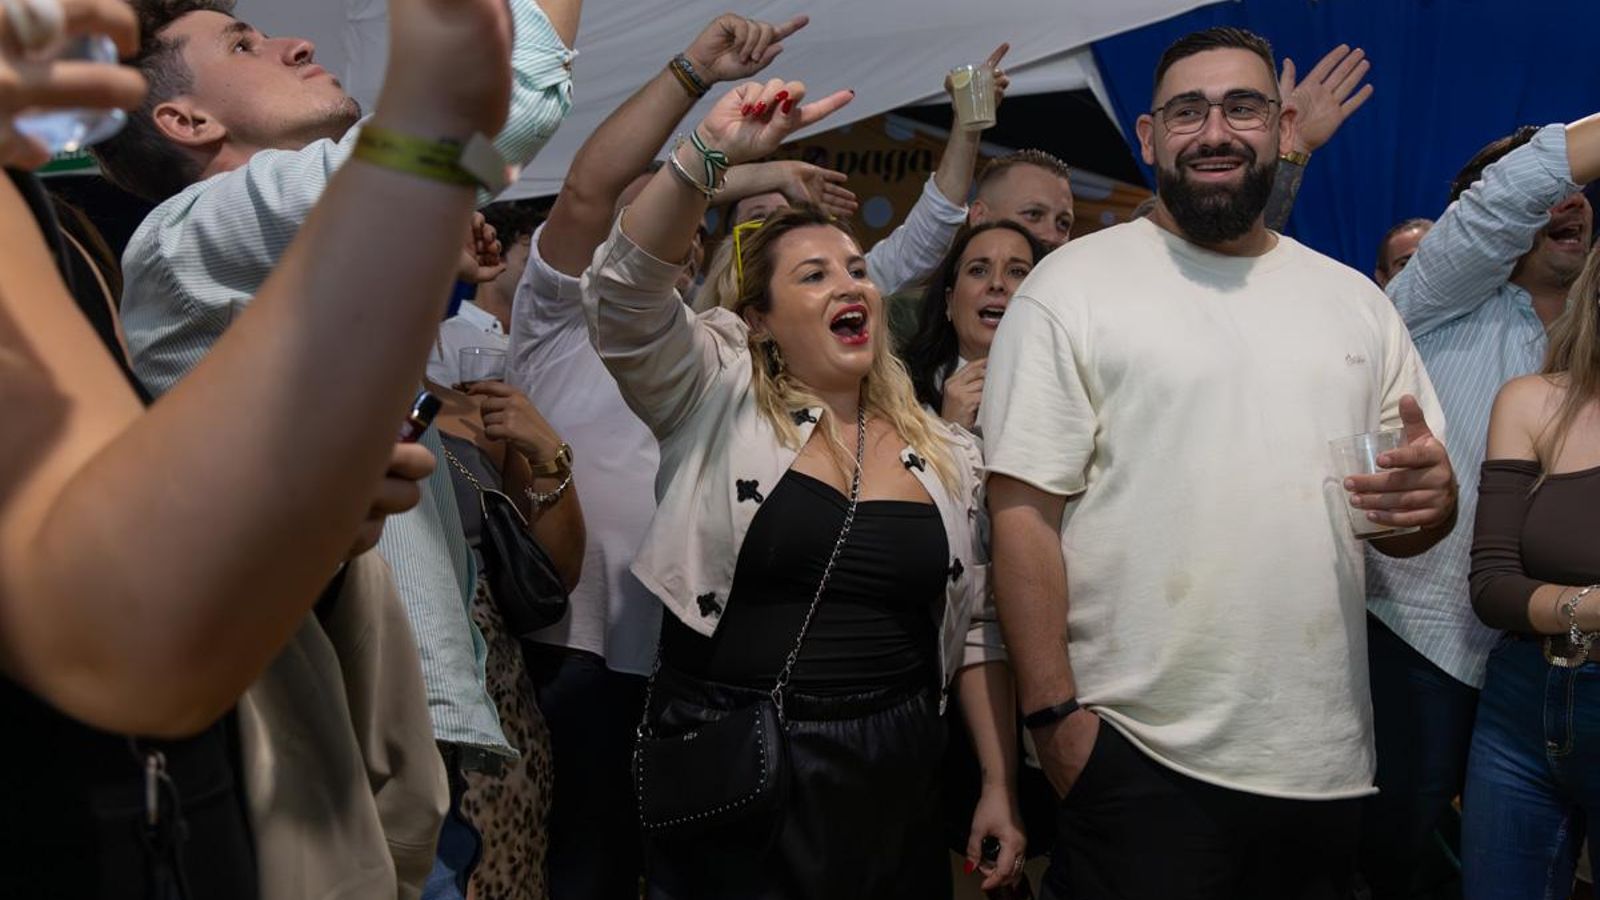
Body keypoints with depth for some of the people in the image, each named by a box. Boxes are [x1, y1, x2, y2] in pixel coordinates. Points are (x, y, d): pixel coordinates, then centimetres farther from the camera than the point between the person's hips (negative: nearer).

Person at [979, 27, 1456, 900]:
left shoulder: (1355, 300, 11)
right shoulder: (1072, 287, -4)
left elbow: (1410, 526, 15)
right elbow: (1023, 511, -9)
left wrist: (1430, 498, -8)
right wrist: (1055, 717, -16)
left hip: (1327, 762, 5)